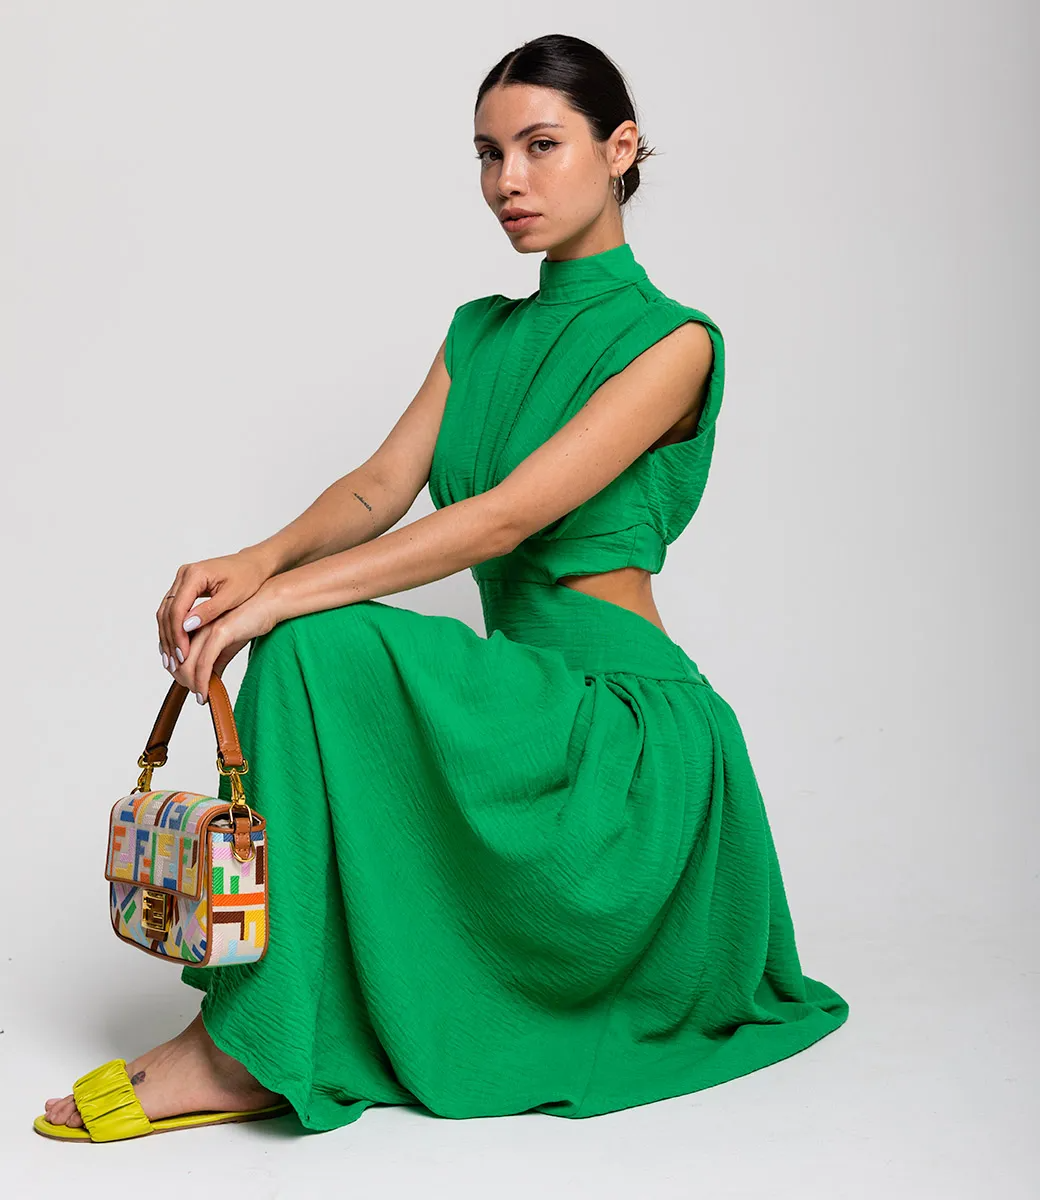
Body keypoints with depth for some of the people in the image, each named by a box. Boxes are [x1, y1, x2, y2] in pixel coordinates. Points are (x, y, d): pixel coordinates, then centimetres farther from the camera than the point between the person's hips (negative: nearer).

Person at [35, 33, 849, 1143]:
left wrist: (288, 593, -28)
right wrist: (258, 559, -18)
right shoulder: (481, 333, 15)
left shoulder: (670, 342, -9)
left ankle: (243, 1049, -19)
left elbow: (511, 513, -21)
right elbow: (380, 486, 3)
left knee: (320, 647, -26)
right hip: (529, 709, 8)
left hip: (630, 727, -8)